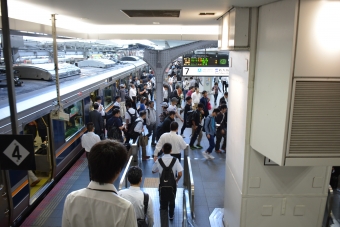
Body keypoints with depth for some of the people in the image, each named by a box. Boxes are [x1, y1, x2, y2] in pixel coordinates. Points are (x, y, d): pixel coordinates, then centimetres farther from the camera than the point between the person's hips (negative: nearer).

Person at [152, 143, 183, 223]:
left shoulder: (158, 161, -13)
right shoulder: (175, 160, -15)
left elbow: (153, 171, 3)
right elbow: (180, 174, -18)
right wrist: (177, 180, 2)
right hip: (172, 184, 1)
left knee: (163, 204, 8)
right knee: (172, 201, 27)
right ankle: (171, 215, 51)